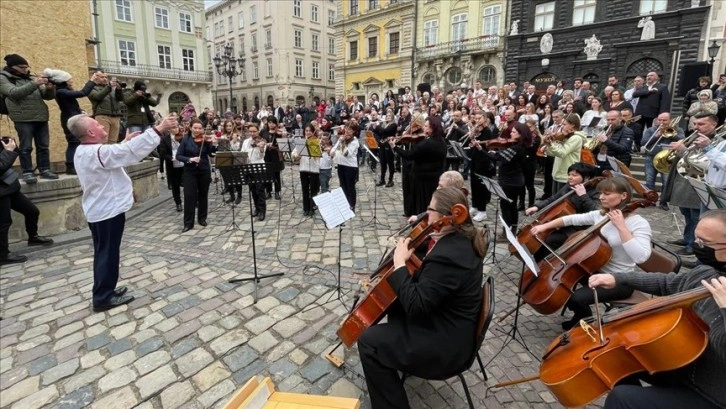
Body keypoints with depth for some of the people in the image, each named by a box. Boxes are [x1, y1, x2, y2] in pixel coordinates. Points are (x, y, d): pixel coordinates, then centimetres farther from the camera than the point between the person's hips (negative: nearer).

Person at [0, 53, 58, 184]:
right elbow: (14, 93, -14)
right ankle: (27, 173, 0)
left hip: (41, 117, 4)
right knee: (26, 147, -4)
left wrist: (50, 88, -7)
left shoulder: (31, 78, 17)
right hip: (23, 119, -4)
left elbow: (47, 96, 16)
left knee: (43, 146, 6)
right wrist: (34, 84, -22)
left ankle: (45, 170, 13)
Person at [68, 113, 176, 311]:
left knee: (104, 253, 19)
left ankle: (104, 291, 31)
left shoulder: (84, 151, 8)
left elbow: (115, 155, 23)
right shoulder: (97, 152, -24)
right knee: (108, 254, 1)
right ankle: (103, 297, 12)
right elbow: (132, 151, -32)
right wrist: (159, 129, -32)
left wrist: (125, 141, 17)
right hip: (108, 210, -10)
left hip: (98, 210, 10)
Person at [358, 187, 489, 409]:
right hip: (448, 323, 10)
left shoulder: (448, 256, -32)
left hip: (445, 343, -10)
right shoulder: (462, 239, -2)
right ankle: (400, 362, 37)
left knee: (368, 341, -6)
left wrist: (399, 264, -23)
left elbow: (415, 305, -30)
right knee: (395, 304, 23)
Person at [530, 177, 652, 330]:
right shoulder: (599, 215, 0)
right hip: (596, 270, 8)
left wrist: (621, 227, -33)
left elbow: (641, 257, -34)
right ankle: (581, 318, 23)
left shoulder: (639, 223, -19)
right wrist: (545, 226, 0)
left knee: (576, 298, -24)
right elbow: (572, 219, 8)